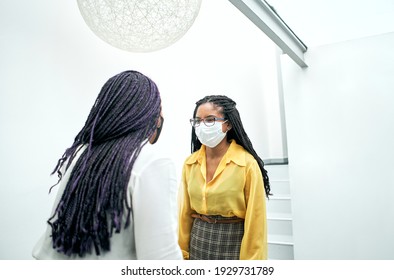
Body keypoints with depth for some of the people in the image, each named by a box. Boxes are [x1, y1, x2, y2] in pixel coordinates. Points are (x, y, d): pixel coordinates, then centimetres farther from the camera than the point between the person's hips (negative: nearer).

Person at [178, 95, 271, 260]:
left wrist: (251, 259, -10)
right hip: (198, 241, 4)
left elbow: (255, 220, -13)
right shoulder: (189, 164, -2)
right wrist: (182, 251, 6)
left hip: (234, 242, -4)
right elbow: (185, 213, 3)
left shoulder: (247, 164, -16)